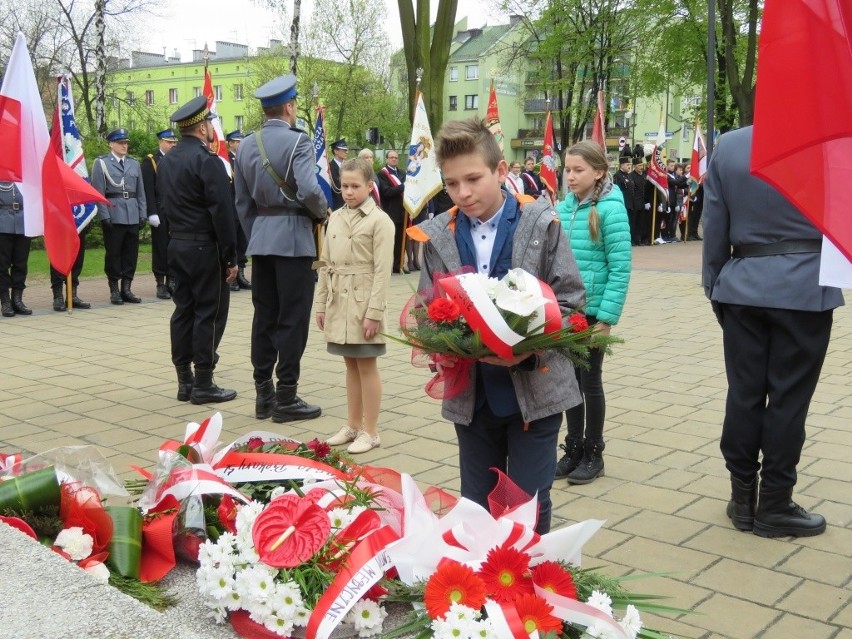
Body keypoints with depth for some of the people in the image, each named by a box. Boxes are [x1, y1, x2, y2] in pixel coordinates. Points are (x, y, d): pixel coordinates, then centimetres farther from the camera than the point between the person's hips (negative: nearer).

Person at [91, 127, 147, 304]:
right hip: (113, 215, -4)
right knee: (113, 253, 2)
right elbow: (99, 192, -4)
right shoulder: (101, 163, 1)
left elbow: (140, 191, 14)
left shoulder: (134, 163, 14)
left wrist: (143, 214, 7)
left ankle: (126, 288, 13)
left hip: (133, 216, 4)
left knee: (131, 253, 5)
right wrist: (104, 216, -12)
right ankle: (114, 290, 9)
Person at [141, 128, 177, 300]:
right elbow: (148, 190, -6)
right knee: (160, 248, 2)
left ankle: (171, 281, 14)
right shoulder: (150, 161, 1)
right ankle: (161, 284, 8)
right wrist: (152, 213, -13)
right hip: (160, 213, -3)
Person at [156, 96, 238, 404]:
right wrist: (231, 257, -15)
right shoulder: (207, 161, -15)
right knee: (209, 313, -2)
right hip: (205, 248, -8)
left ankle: (184, 380, 16)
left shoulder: (166, 161, 11)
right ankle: (203, 384, 2)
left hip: (177, 245, 8)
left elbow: (163, 204, 16)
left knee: (183, 310, 11)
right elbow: (222, 212, -18)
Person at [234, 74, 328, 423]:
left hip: (261, 239, 7)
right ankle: (286, 398, 3)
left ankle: (264, 394, 16)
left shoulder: (245, 146, 10)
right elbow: (309, 190, -23)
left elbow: (243, 202, 12)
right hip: (293, 237, -6)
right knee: (292, 318, -1)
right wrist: (321, 213, -3)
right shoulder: (297, 141, -10)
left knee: (264, 316, 10)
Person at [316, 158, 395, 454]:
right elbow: (326, 264, 13)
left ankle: (370, 431, 10)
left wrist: (374, 312, -17)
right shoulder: (335, 218, 9)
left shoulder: (380, 220, -8)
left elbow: (382, 271, -13)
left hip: (363, 301, -6)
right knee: (351, 365, 13)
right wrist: (321, 303, 10)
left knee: (366, 365, 1)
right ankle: (353, 425, 23)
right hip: (339, 301, 6)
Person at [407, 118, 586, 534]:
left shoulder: (541, 223, -5)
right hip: (471, 395, 3)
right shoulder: (437, 236, 1)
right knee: (477, 507, 15)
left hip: (535, 390, -3)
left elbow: (569, 300, -4)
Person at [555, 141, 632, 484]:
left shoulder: (610, 209, -12)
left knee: (589, 381, 6)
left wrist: (607, 317, -17)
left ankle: (593, 453, 22)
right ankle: (573, 448, 27)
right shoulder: (563, 207, 3)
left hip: (592, 311, -5)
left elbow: (620, 269, -14)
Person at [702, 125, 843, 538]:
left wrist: (714, 284, 11)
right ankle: (774, 506, 12)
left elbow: (714, 225, 4)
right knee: (788, 397, 4)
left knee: (743, 393, 9)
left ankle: (743, 499, 18)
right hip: (805, 286, -3)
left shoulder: (727, 146, 2)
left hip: (743, 286, 3)